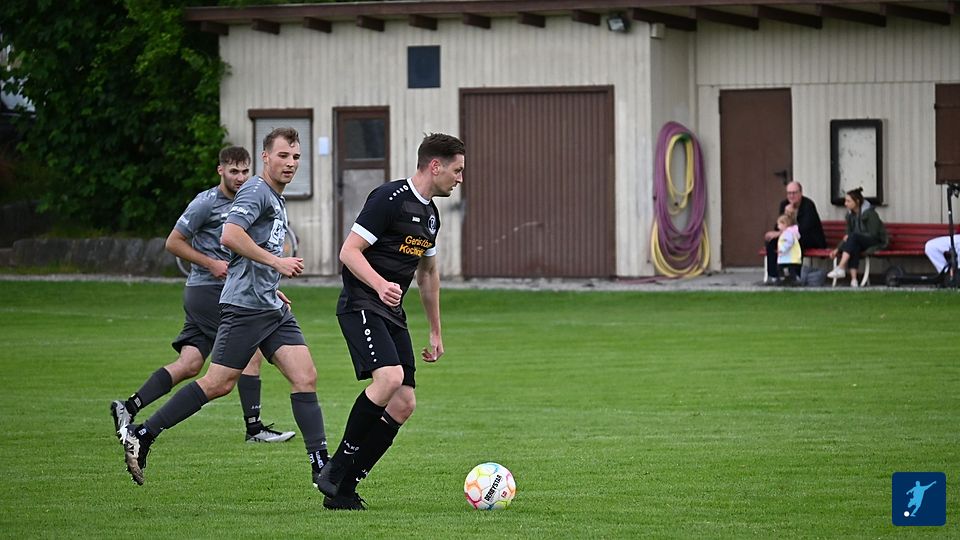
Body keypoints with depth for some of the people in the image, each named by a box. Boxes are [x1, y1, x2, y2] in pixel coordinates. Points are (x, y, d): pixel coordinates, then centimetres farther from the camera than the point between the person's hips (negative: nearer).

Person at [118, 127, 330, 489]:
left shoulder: (276, 200, 21)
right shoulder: (256, 191, -9)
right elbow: (230, 235, -26)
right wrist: (276, 261, -23)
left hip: (272, 309, 9)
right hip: (245, 306, -9)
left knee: (305, 377, -3)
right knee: (219, 383, -8)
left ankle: (320, 466, -5)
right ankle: (141, 435, 0)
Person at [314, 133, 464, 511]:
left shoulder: (430, 214, 16)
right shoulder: (390, 198, -11)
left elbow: (428, 273, 28)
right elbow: (349, 251, -15)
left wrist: (435, 332, 29)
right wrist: (380, 285, -32)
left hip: (392, 315, 9)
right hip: (361, 306, -9)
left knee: (403, 405, -2)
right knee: (390, 378, -28)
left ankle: (342, 490, 3)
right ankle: (336, 469, -15)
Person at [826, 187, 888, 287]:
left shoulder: (870, 213, -16)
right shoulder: (850, 214, 5)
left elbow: (873, 234, -19)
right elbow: (848, 235, 10)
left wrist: (850, 237, -23)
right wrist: (838, 249, -5)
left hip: (877, 242, -6)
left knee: (853, 237, -33)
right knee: (854, 247, -31)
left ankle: (841, 268, -44)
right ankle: (853, 279, -42)